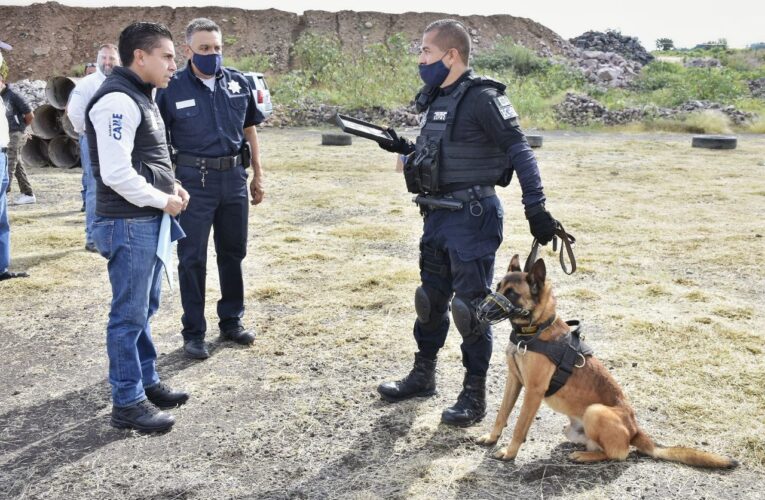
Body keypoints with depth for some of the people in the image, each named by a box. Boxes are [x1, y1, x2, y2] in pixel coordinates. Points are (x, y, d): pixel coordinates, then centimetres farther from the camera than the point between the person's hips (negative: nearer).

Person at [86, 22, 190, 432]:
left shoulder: (140, 96, 15)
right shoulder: (117, 100, -18)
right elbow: (116, 173, -24)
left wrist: (171, 185, 7)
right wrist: (163, 200, -13)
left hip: (148, 222, 10)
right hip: (128, 224, -10)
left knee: (146, 308, 18)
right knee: (129, 314, -2)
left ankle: (147, 382, 30)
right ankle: (127, 403, 8)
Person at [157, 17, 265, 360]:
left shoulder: (238, 83, 3)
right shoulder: (172, 89, -7)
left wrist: (258, 174, 13)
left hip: (234, 178, 4)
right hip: (194, 180, -4)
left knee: (233, 252, 14)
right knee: (193, 258, 3)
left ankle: (231, 321, 29)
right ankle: (193, 333, 14)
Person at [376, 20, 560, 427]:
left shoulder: (482, 98, -15)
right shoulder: (436, 99, 11)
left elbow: (520, 153, -16)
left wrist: (536, 208, -20)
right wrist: (405, 148, 8)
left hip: (471, 215, -9)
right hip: (437, 213, 9)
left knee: (471, 304, -2)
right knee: (430, 297, 18)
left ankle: (475, 393, 11)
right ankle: (423, 374, 34)